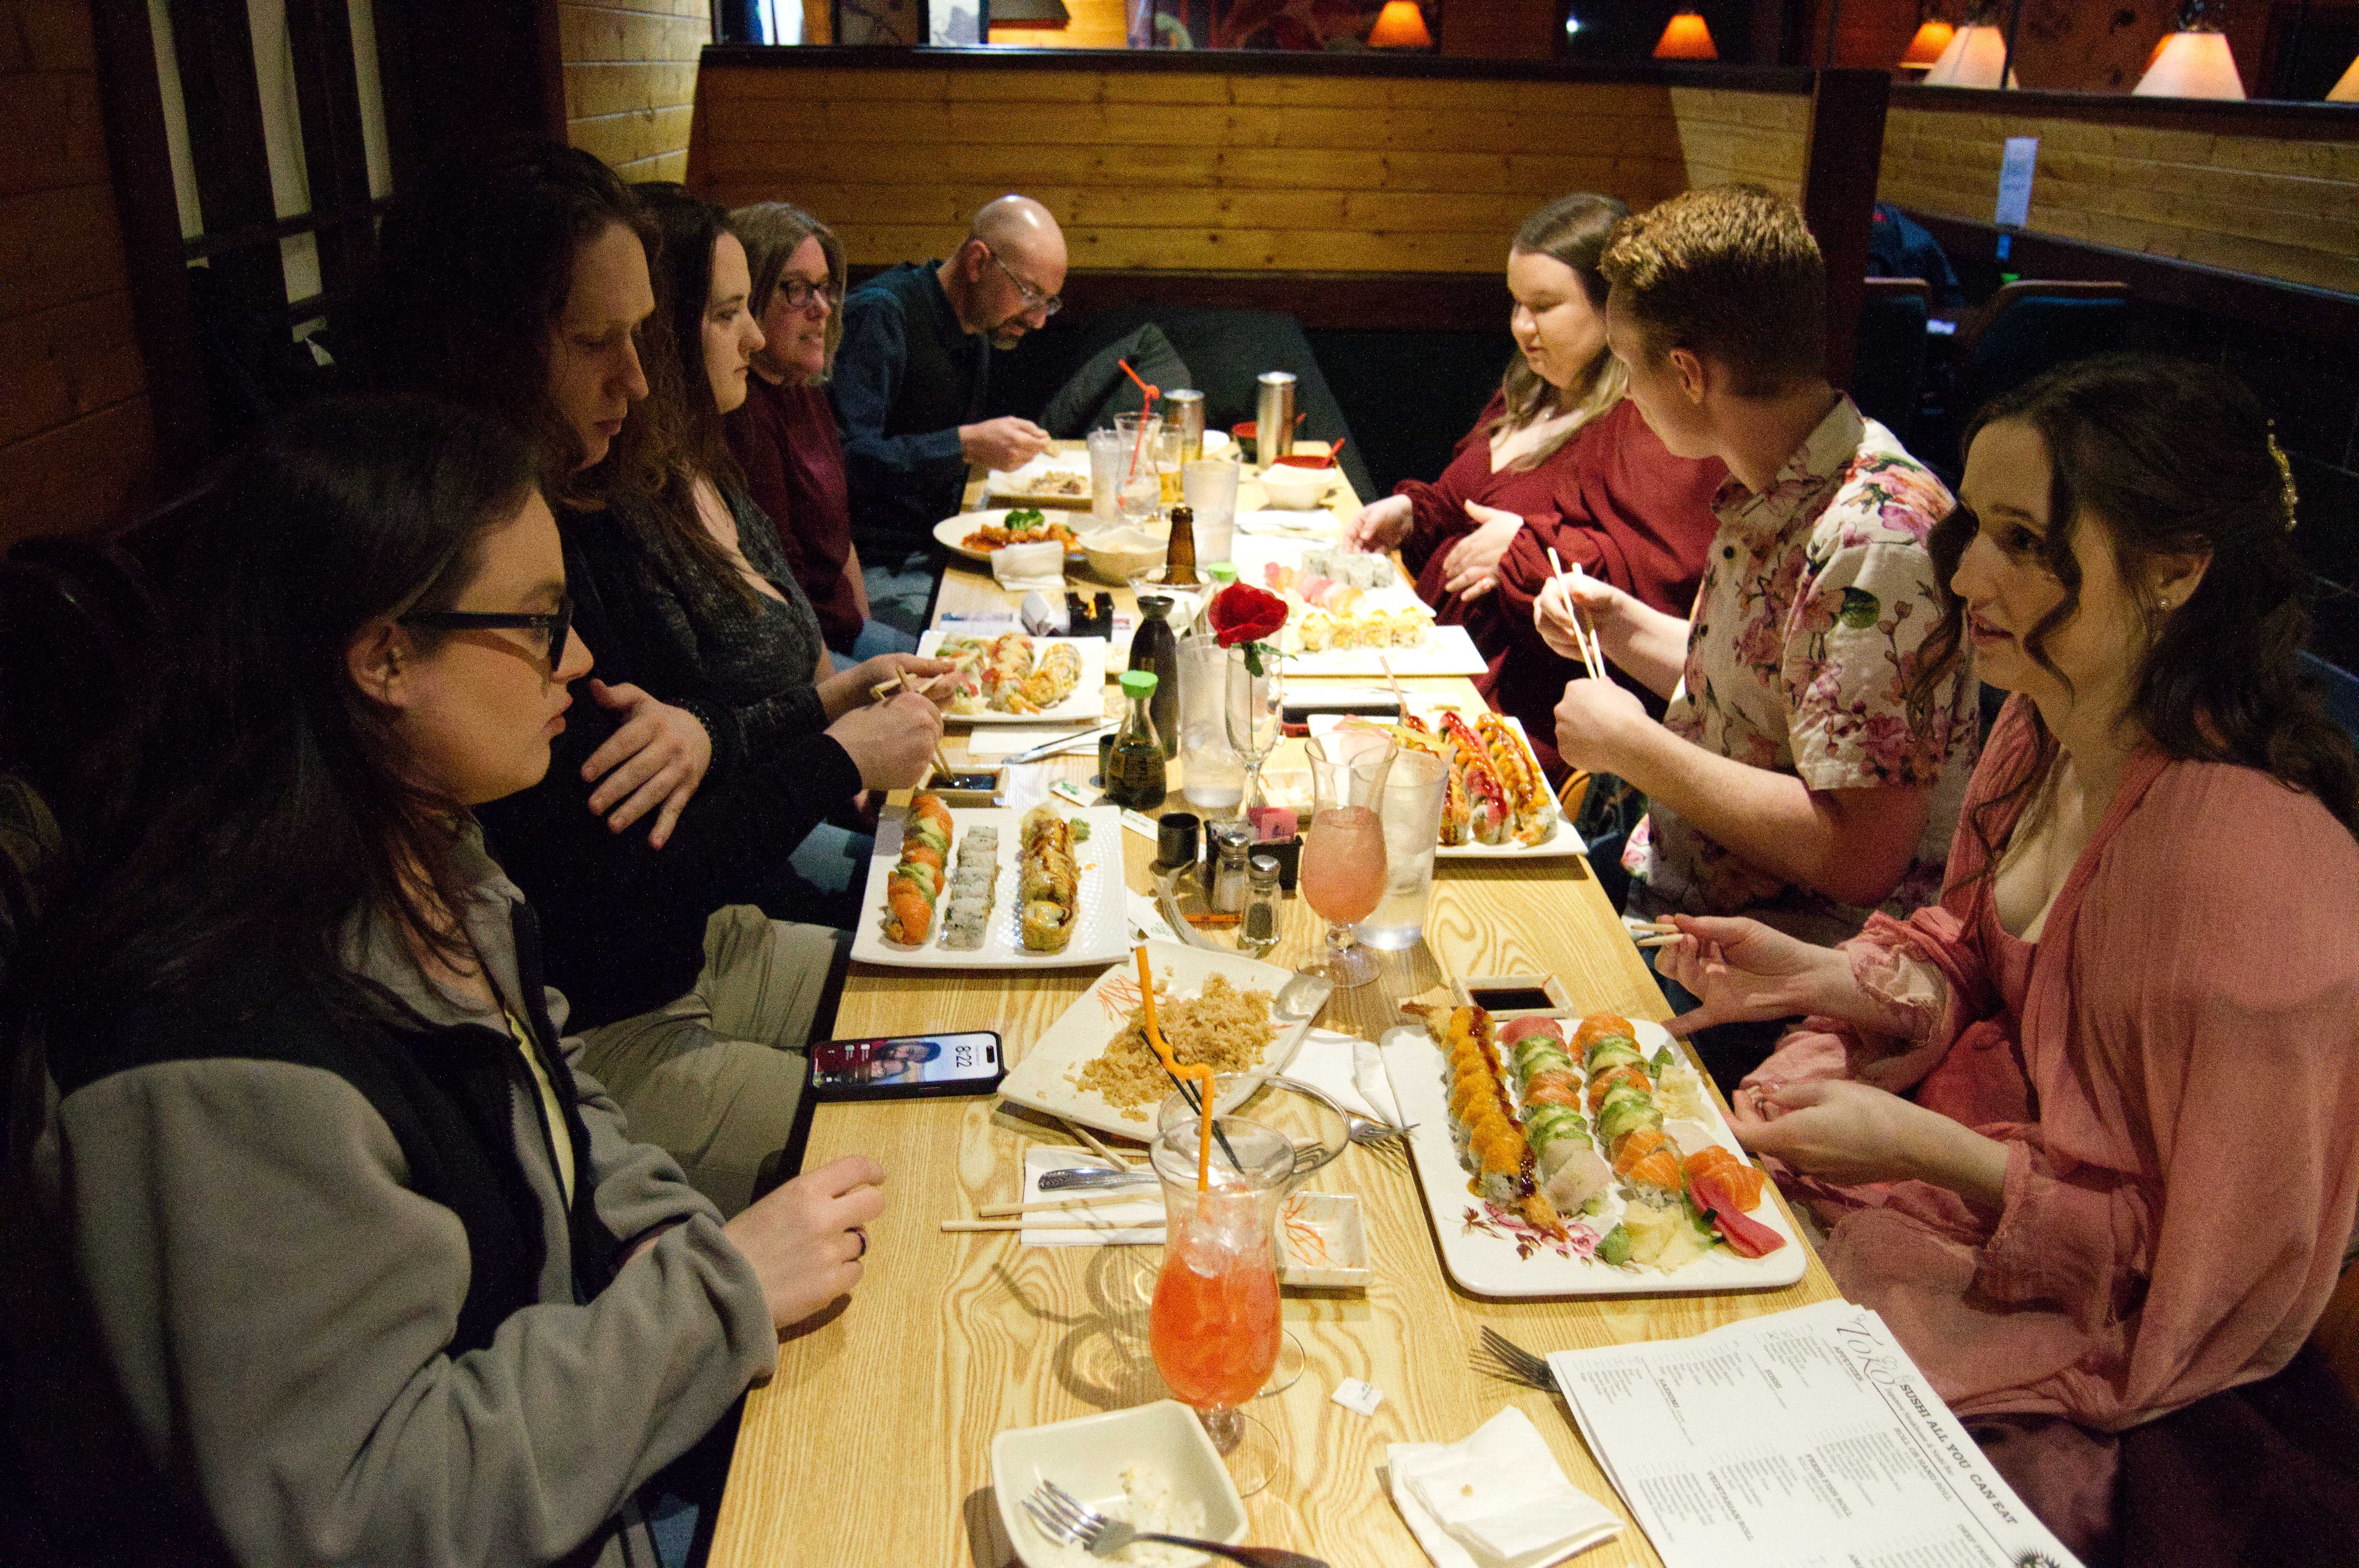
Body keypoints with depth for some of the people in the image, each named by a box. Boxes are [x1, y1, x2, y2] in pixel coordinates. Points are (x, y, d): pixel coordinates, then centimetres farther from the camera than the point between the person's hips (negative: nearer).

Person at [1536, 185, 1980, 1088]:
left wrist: (1637, 748, -20)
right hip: (1676, 878, 9)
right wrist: (1623, 628, 7)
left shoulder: (1873, 539, -26)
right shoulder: (1767, 492, 5)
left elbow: (1855, 858, -29)